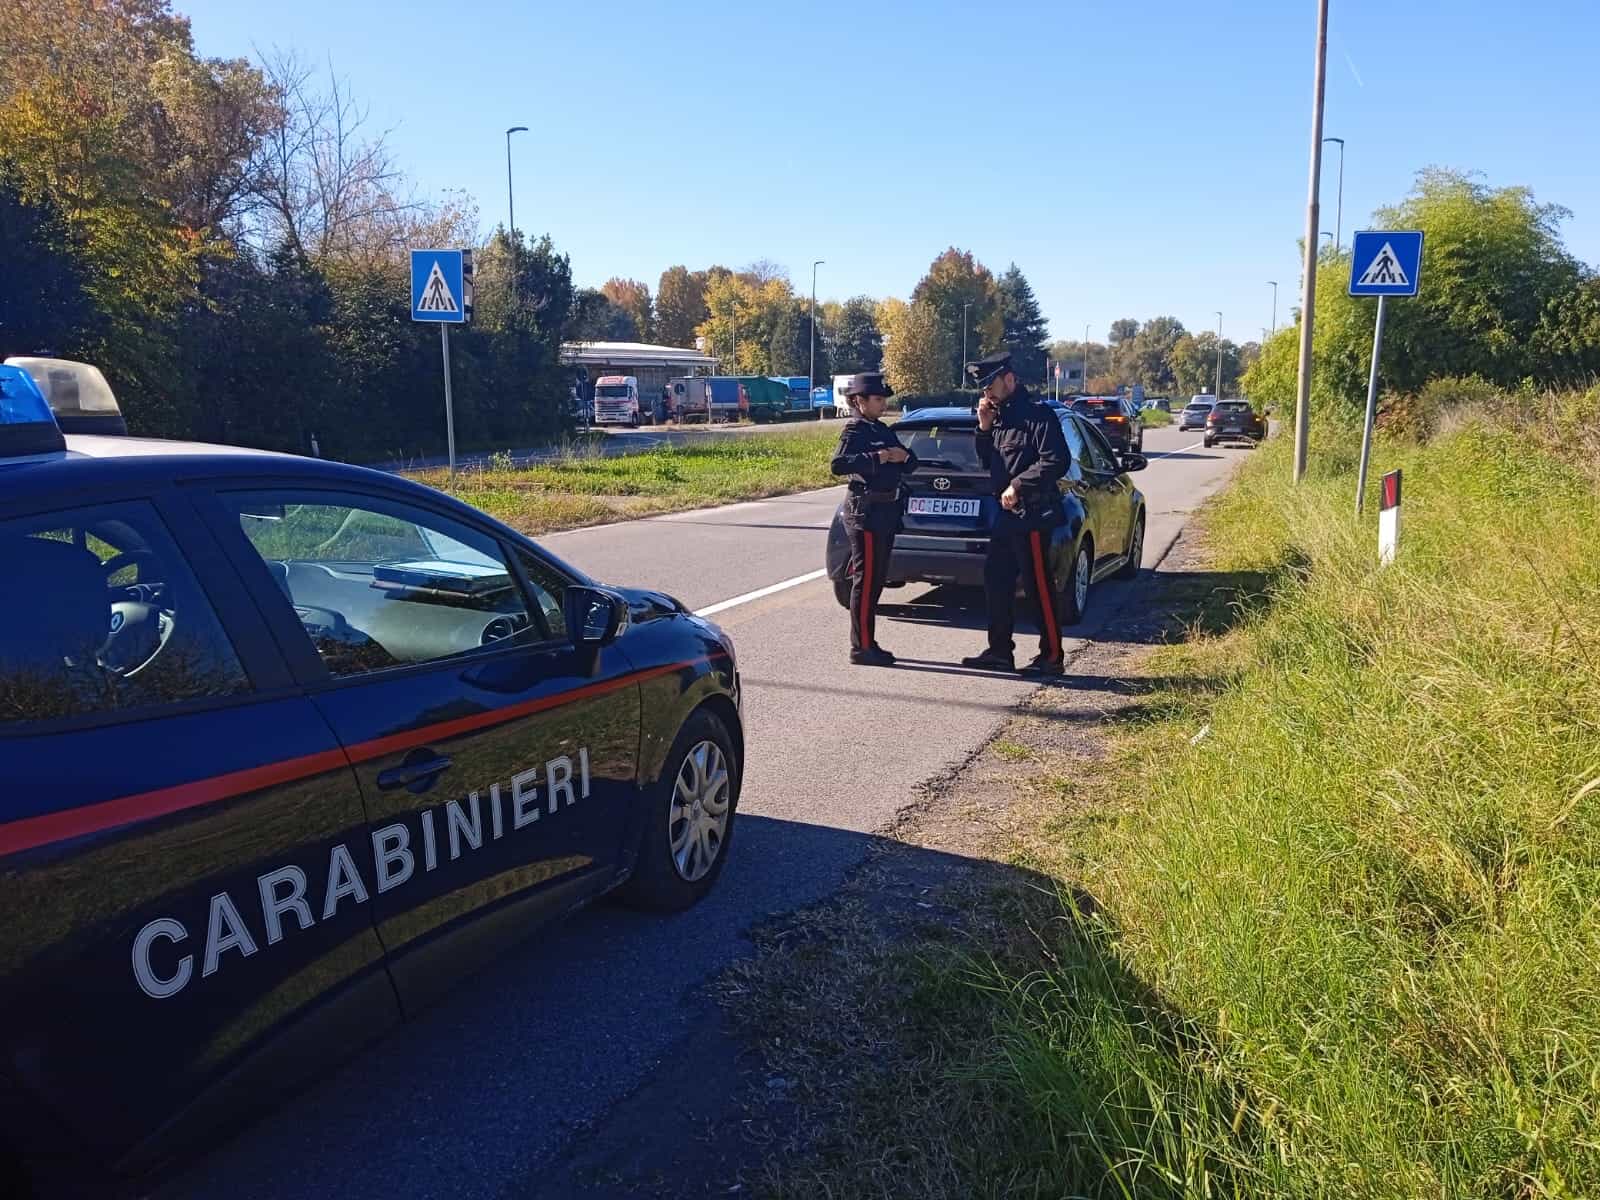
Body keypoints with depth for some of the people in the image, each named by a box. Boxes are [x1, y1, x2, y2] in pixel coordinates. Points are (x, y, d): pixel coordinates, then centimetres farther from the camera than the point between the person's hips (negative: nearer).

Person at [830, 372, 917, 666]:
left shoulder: (882, 430, 17)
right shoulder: (855, 430, -9)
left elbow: (910, 466, 19)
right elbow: (838, 465, -25)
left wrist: (903, 457, -3)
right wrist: (876, 458, -25)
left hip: (886, 510, 9)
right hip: (865, 510, -9)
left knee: (876, 580, 12)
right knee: (866, 580, -6)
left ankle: (867, 643, 19)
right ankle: (861, 647, -1)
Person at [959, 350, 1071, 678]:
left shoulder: (1037, 414, -12)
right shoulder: (1000, 416, 15)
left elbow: (1057, 461, -20)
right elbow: (988, 462, 18)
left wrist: (1018, 484, -20)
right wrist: (984, 428, 4)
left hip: (1032, 515, -9)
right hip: (1006, 515, 9)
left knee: (1039, 588, -3)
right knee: (995, 582, 12)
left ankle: (1052, 657, 5)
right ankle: (1000, 651, 21)